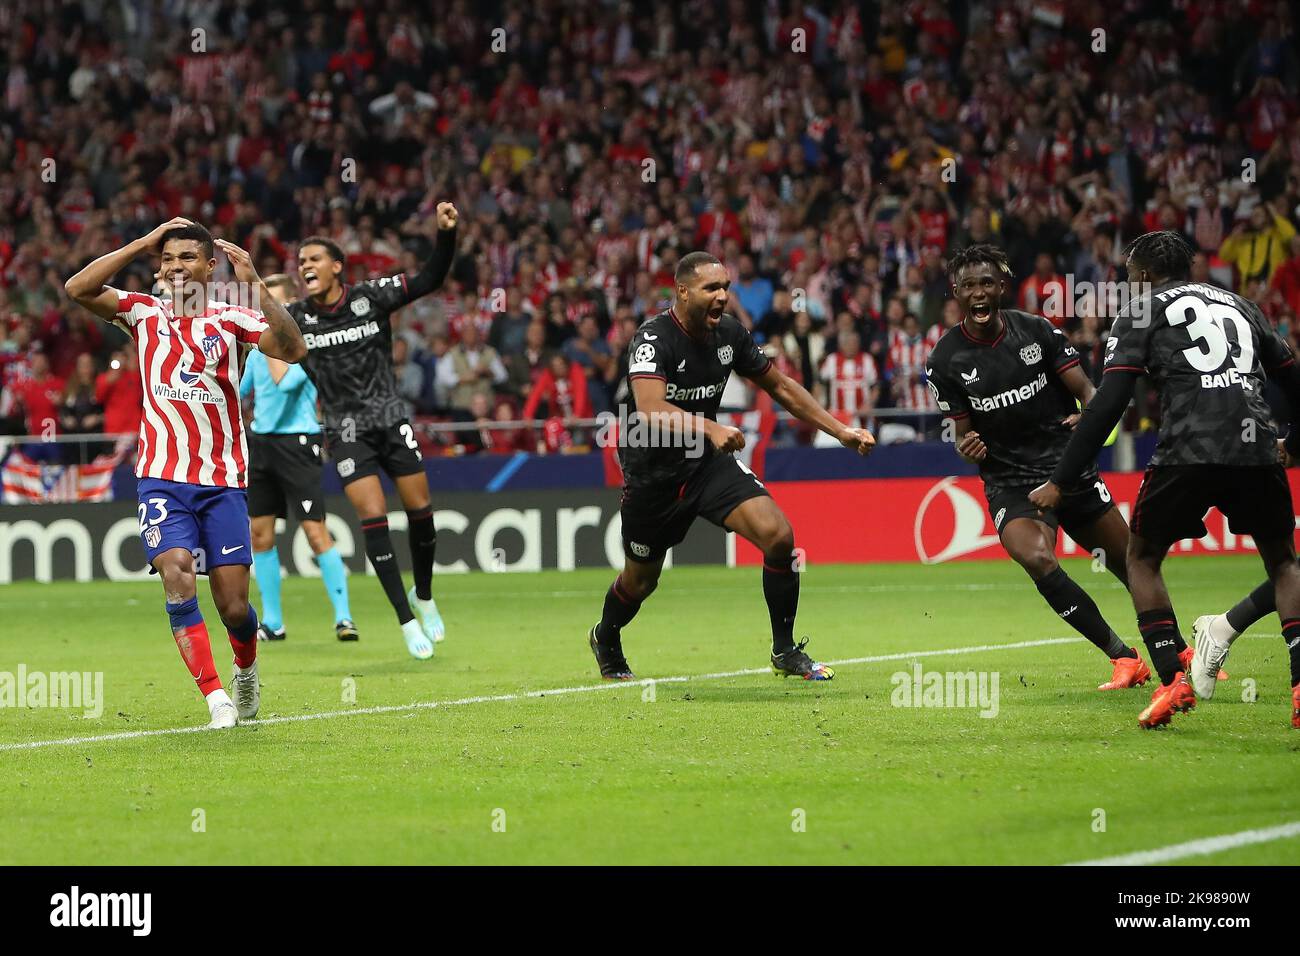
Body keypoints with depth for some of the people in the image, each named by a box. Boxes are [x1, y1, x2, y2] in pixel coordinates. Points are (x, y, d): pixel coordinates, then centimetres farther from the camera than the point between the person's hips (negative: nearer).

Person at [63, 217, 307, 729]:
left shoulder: (231, 319, 2)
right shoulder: (144, 313, 6)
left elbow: (292, 350, -15)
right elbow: (77, 288, -8)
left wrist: (254, 284, -23)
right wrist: (142, 243, -9)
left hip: (223, 481, -1)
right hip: (162, 479, 1)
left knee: (233, 606, -1)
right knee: (176, 575, -21)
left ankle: (246, 672, 32)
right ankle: (216, 698, -17)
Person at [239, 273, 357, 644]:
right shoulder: (259, 344, 12)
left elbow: (285, 381, -24)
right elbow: (240, 391, 25)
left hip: (296, 442, -7)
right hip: (260, 442, 7)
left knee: (315, 531, -11)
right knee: (260, 533, 6)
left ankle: (343, 617, -6)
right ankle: (272, 622, 13)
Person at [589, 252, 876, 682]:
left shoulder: (729, 332, -6)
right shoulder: (654, 338, -25)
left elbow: (780, 386, 8)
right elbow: (650, 409, -40)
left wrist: (841, 430, 4)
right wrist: (710, 429, -55)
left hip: (708, 461, 4)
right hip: (653, 472, -4)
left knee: (778, 536, -16)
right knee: (641, 580, 12)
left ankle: (786, 652, -1)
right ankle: (606, 641, 47)